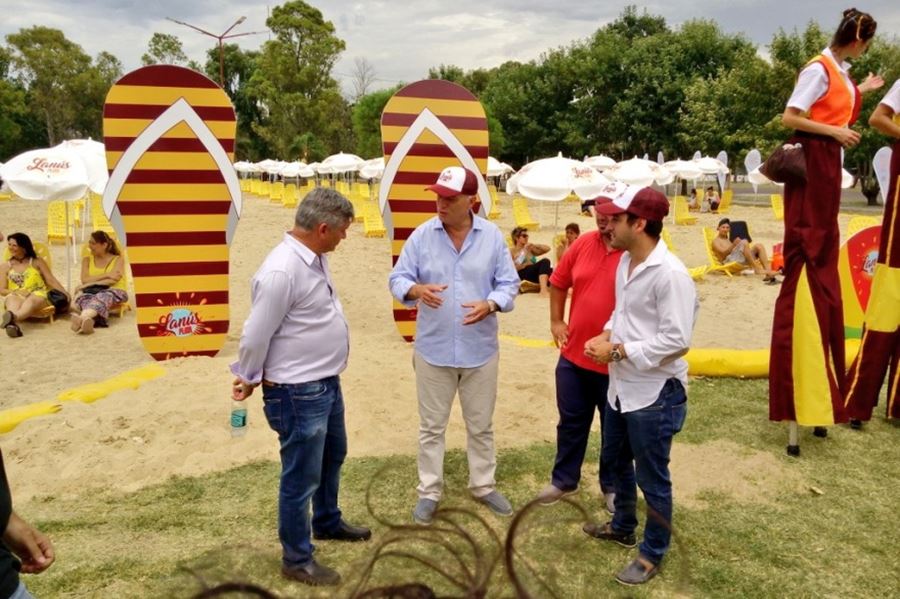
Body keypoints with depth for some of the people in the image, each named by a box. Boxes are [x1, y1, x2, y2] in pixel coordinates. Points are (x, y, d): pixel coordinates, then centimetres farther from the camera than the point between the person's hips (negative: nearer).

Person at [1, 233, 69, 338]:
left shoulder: (37, 262, 18)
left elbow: (51, 280, 8)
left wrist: (64, 292, -10)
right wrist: (17, 291, -8)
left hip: (38, 295, -1)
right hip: (16, 296, 1)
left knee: (31, 301, -39)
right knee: (12, 300, -38)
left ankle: (13, 318, -72)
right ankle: (14, 325, -70)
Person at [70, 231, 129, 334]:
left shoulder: (117, 259, 11)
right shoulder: (87, 260, 20)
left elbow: (113, 280, -6)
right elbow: (84, 280, 3)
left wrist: (89, 284, -12)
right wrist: (107, 275, -7)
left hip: (114, 291, -3)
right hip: (92, 291, 3)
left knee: (102, 297, -39)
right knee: (81, 295, -34)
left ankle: (82, 318, -70)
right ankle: (95, 318, -68)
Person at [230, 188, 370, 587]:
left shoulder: (315, 258, 3)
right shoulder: (282, 271, -27)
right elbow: (255, 335, -19)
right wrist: (248, 380, -4)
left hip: (326, 382, 10)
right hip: (298, 392, -10)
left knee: (332, 457, 26)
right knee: (301, 476, 6)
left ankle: (328, 523, 49)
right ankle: (297, 559, 24)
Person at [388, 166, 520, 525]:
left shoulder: (492, 236, -4)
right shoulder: (422, 235, -6)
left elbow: (509, 283, -1)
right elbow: (397, 279, -4)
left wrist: (490, 305, -22)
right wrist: (417, 290, -27)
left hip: (480, 350, 1)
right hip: (433, 349, 0)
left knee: (481, 425, 16)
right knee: (431, 426, 12)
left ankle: (483, 485, 35)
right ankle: (429, 491, 28)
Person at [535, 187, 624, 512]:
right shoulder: (582, 244, 1)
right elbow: (558, 283, 14)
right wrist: (556, 321, 11)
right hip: (573, 355, 4)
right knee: (571, 422, 18)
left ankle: (612, 486, 34)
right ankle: (564, 479, 36)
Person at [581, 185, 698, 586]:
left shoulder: (670, 274, -24)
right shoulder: (625, 261, 4)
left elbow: (677, 340, -26)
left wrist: (617, 351, -22)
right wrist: (606, 335, -3)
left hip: (654, 393, -9)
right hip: (621, 386, 9)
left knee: (652, 478, 8)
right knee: (616, 461, 25)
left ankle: (653, 553, 29)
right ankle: (622, 527, 47)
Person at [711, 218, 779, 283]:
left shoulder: (730, 239, 32)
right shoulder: (716, 241, 11)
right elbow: (723, 253, -9)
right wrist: (734, 245, -23)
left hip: (742, 259, 7)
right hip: (729, 260, -7)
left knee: (759, 246, -16)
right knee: (744, 243, -30)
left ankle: (768, 271, -32)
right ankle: (757, 269, -34)